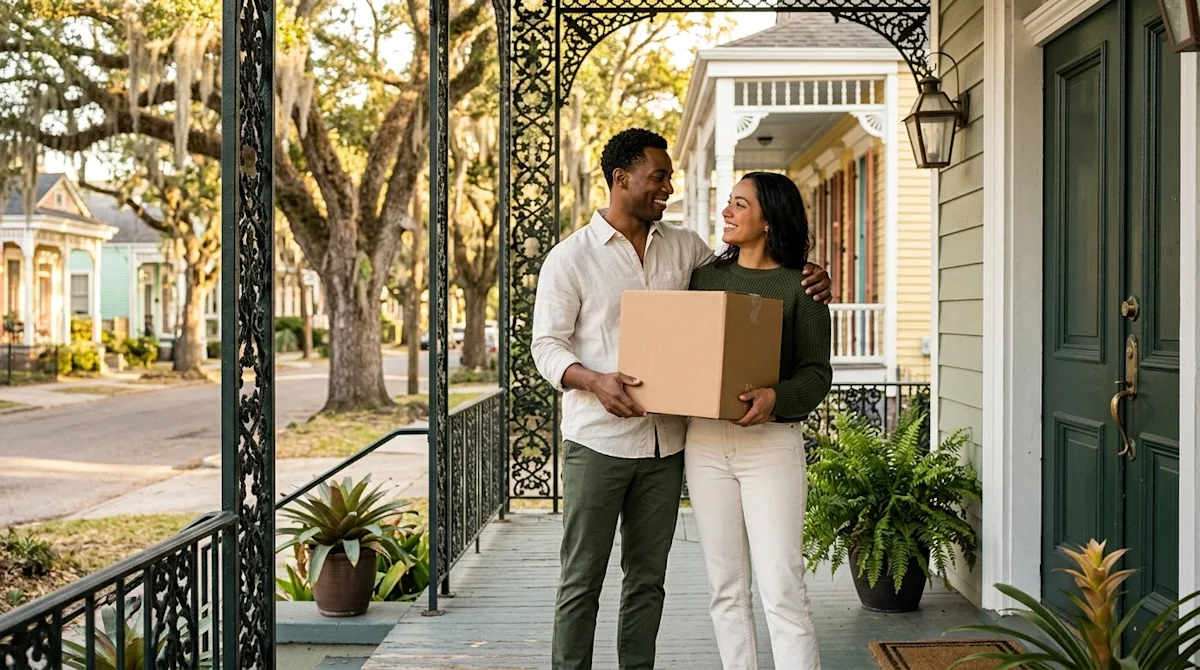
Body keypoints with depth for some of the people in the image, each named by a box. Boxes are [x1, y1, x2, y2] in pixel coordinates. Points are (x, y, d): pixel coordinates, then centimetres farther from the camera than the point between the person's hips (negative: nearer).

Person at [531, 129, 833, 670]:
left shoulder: (684, 248, 11)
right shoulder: (570, 258, -2)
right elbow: (547, 345, -4)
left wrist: (808, 280, 2)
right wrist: (594, 381, -23)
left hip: (665, 441, 4)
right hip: (597, 441, -4)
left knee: (648, 578, 11)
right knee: (582, 579, 1)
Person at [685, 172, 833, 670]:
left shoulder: (799, 287, -1)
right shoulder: (706, 276, 13)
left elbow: (817, 372, -6)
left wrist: (776, 397, -25)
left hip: (772, 440, -4)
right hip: (705, 439, 5)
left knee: (781, 588, -8)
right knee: (725, 588, 9)